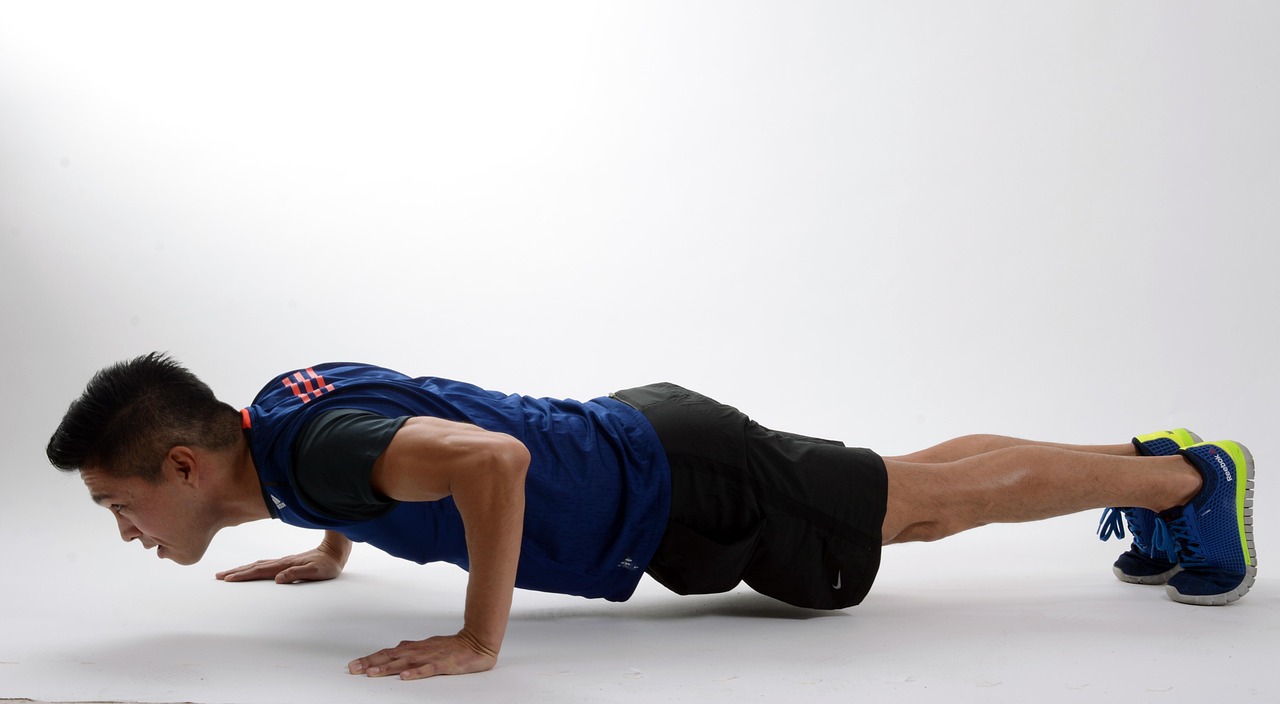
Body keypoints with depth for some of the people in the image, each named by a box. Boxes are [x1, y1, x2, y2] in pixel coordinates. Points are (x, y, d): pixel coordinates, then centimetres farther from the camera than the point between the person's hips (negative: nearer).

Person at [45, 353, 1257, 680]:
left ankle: (1191, 475, 24)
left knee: (933, 497, 7)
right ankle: (1153, 467, 35)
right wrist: (329, 550, 21)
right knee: (914, 504, 20)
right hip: (639, 442, 8)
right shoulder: (276, 403, 0)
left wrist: (478, 640, -36)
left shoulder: (312, 449, -29)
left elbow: (491, 456, -47)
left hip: (677, 488, -8)